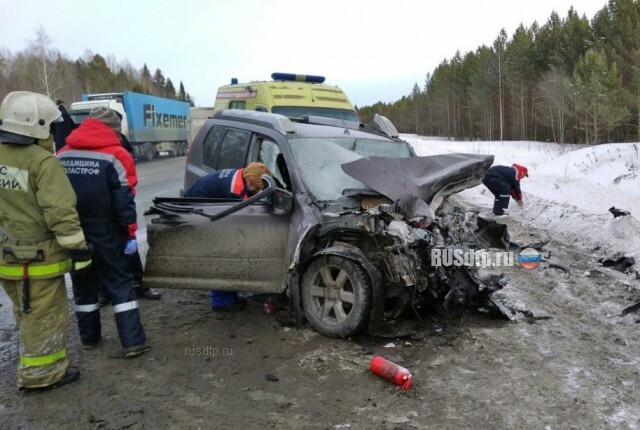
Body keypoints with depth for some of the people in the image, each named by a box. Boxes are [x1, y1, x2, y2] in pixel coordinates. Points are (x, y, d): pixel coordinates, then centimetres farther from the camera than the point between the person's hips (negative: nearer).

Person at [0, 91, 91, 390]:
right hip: (38, 256, -8)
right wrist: (78, 248, -14)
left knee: (26, 314, 24)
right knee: (45, 316, 4)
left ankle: (33, 362, 40)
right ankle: (40, 373, 14)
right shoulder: (43, 162, -19)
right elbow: (60, 212, -22)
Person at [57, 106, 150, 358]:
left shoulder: (61, 156, 7)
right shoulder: (116, 156, -10)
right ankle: (133, 341, 0)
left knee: (83, 285, 17)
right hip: (105, 234, -4)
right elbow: (124, 201, -14)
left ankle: (88, 336, 28)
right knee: (121, 284, 2)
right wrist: (131, 234, -9)